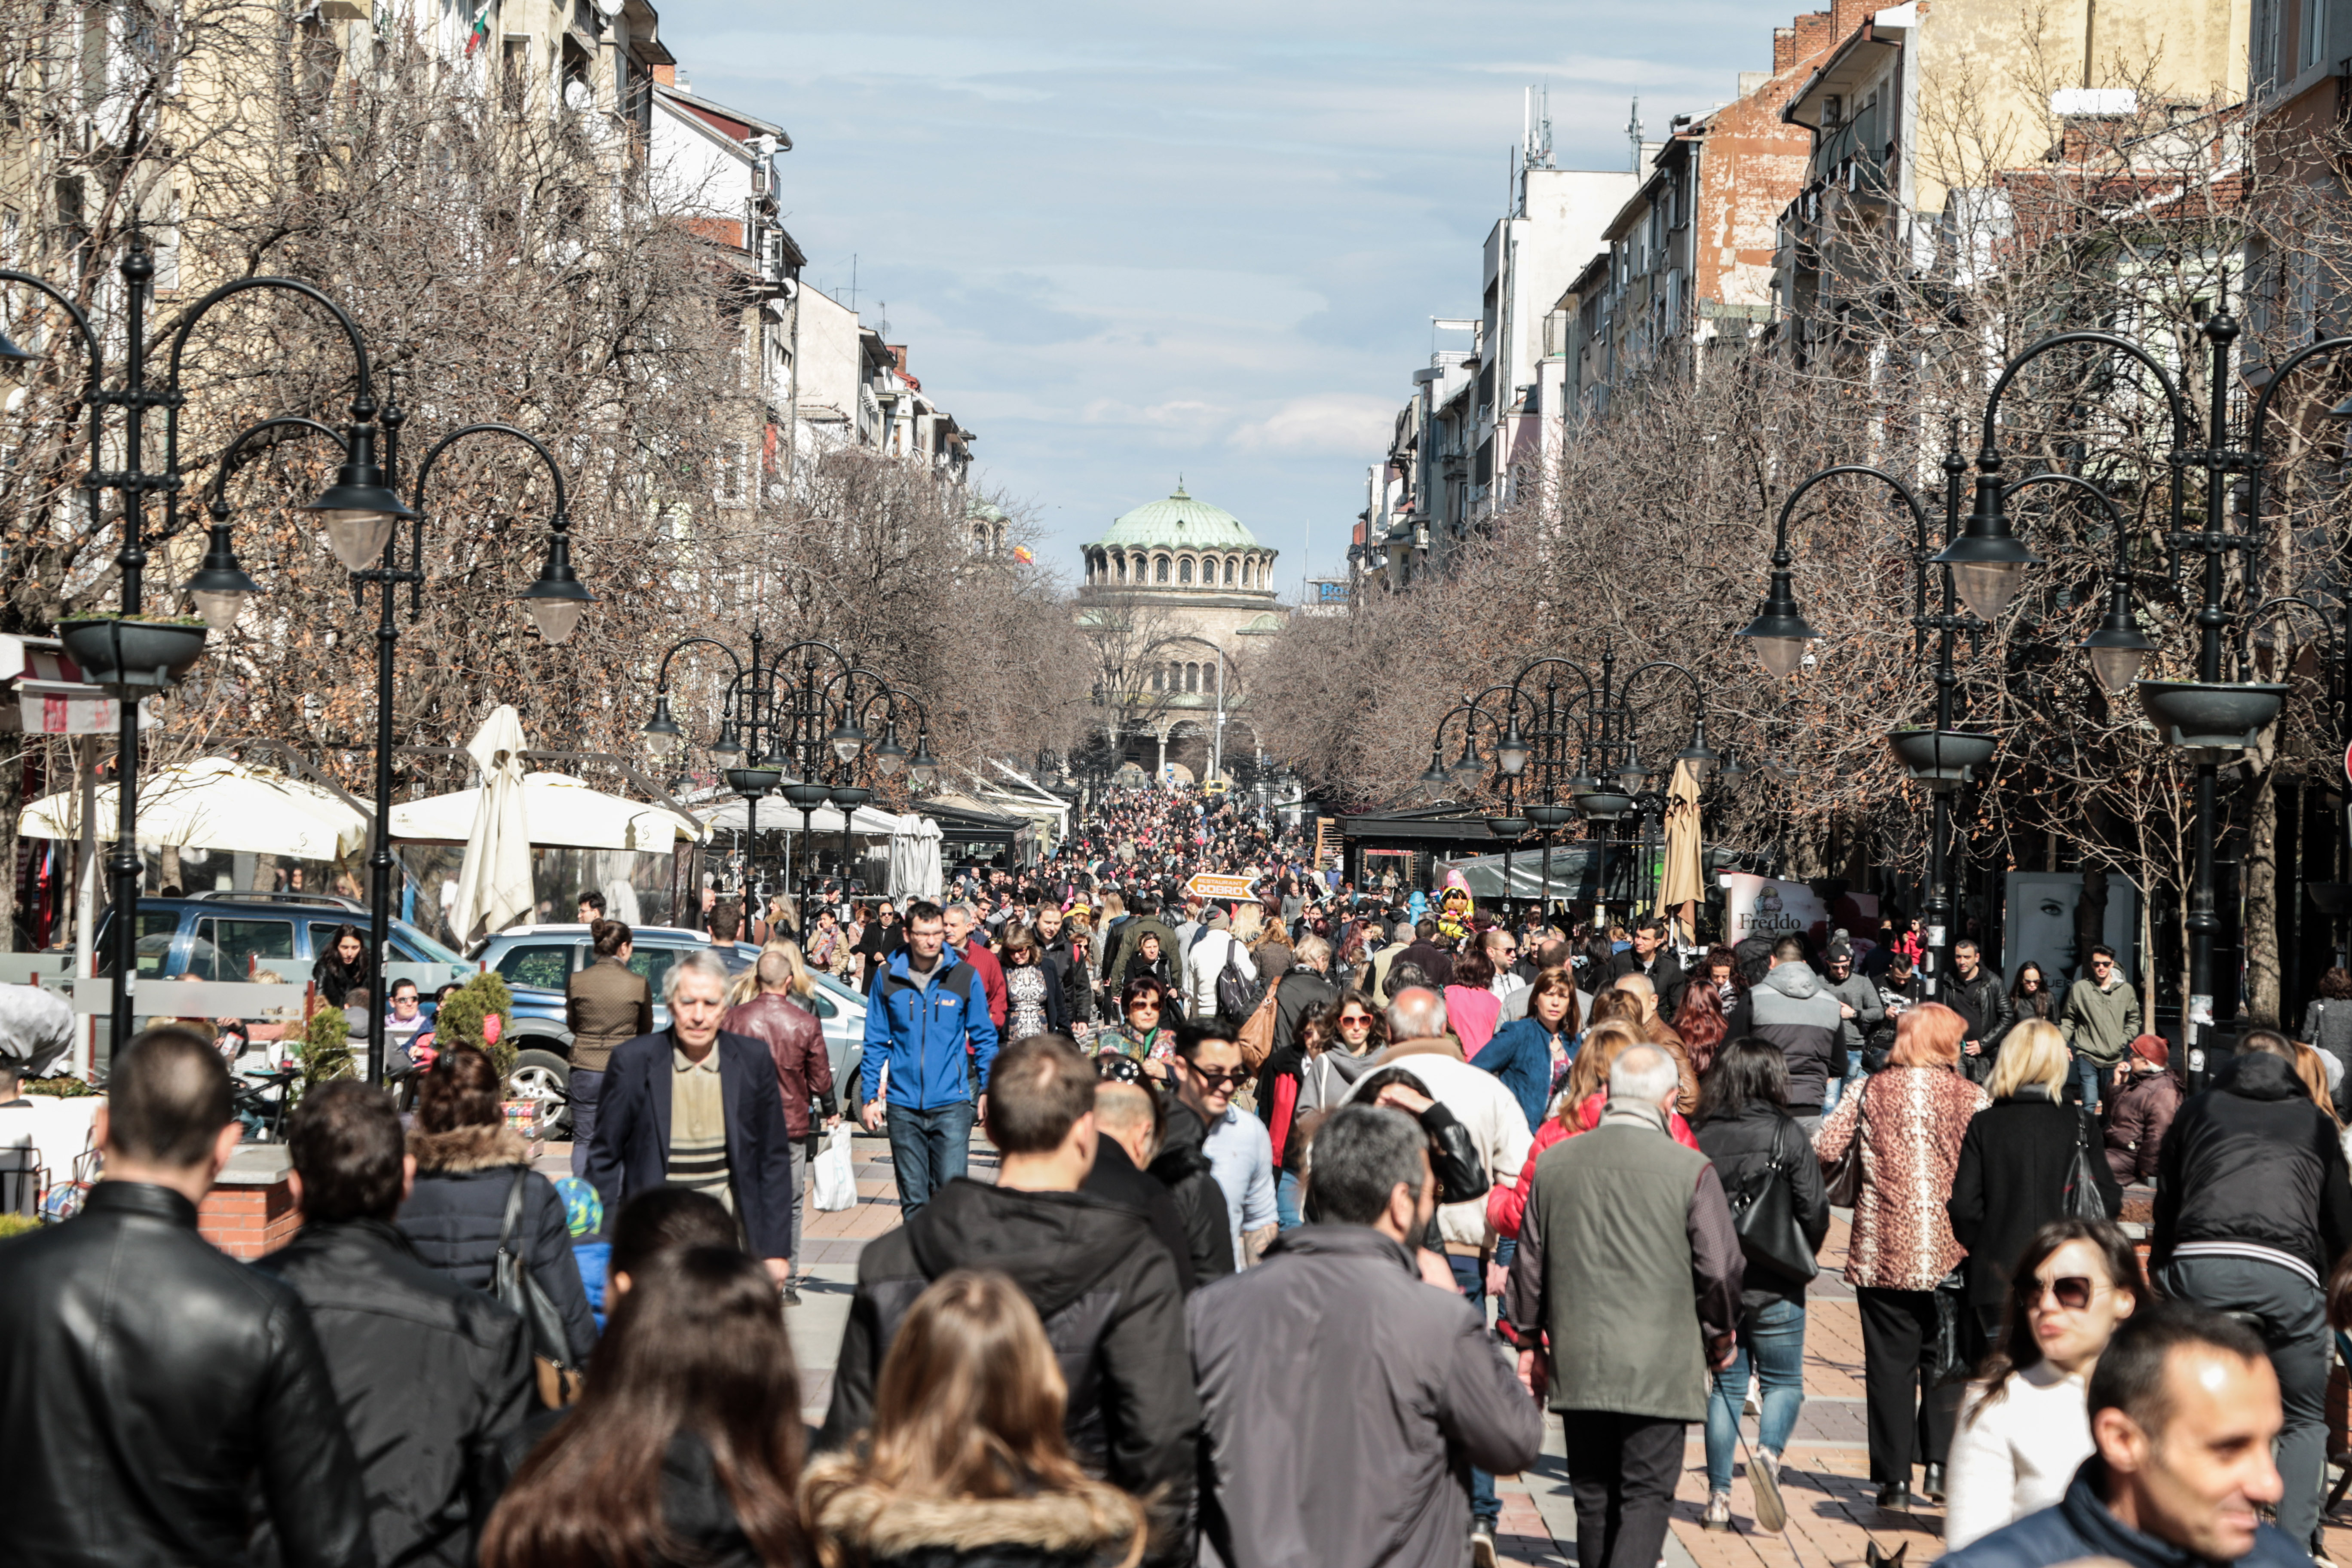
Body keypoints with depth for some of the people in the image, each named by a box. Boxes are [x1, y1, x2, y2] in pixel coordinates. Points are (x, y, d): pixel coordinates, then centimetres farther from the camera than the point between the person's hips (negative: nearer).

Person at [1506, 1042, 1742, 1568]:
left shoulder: (1555, 1163, 3)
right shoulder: (1690, 1169, -9)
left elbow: (1529, 1263, 10)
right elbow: (1720, 1268, -6)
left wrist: (1529, 1341, 21)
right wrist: (1721, 1335, 12)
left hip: (1577, 1365, 4)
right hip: (1660, 1366, -4)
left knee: (1594, 1497, 14)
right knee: (1647, 1495, 0)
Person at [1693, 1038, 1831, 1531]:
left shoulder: (1701, 1136, -3)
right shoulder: (1785, 1134, -10)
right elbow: (1814, 1209, -10)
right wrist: (1802, 1258, 9)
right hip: (1774, 1286, -3)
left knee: (1726, 1384, 13)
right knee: (1783, 1380, 12)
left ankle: (1720, 1495, 10)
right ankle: (1769, 1450, -16)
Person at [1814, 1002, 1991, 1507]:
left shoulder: (1871, 1092, 0)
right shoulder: (1969, 1097, -2)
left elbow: (1824, 1149, -4)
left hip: (1882, 1252, 0)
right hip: (1950, 1253, 0)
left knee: (1890, 1362, 5)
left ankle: (1895, 1478, 5)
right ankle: (1939, 1463, 4)